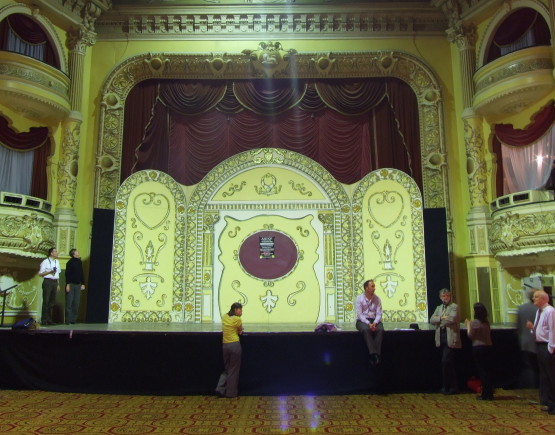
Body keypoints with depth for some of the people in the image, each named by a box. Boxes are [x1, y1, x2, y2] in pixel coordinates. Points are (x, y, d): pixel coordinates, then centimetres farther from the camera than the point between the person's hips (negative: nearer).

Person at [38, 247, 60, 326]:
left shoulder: (57, 262, 14)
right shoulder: (45, 262, -5)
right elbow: (40, 274, -6)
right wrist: (49, 272, -18)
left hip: (55, 282, 6)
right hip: (48, 282, -6)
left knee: (52, 301, 9)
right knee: (46, 301, -4)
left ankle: (49, 320, 17)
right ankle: (44, 320, 2)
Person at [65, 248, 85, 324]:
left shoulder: (79, 262, 10)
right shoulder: (70, 262, -7)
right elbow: (67, 274, -10)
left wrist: (83, 284, 11)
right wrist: (67, 284, -15)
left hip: (78, 285, 5)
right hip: (71, 284, -5)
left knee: (76, 303, 4)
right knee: (69, 302, -4)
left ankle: (74, 319, 9)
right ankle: (68, 319, 1)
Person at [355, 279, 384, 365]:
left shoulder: (377, 299, 7)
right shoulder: (359, 298, -1)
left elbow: (379, 314, 2)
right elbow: (359, 314, -8)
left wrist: (375, 323, -18)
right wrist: (368, 323, -21)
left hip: (374, 320, 2)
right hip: (362, 321, -2)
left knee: (380, 330, -31)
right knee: (366, 330, -36)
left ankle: (377, 353, -35)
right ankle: (373, 353, -40)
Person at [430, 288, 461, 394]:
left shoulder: (454, 306, -2)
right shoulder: (439, 308, 18)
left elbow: (451, 319, -18)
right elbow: (432, 320, 5)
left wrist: (440, 321, -3)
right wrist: (441, 318, -11)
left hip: (450, 338, -7)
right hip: (441, 338, 7)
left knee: (445, 362, -10)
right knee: (450, 363, 13)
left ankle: (447, 386, 0)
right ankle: (453, 386, 21)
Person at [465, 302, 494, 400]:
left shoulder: (474, 322, -12)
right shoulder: (487, 322, 7)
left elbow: (470, 336, -7)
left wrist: (468, 325, 5)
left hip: (478, 348, -6)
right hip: (488, 347, 6)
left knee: (482, 371, -1)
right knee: (488, 370, 10)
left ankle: (485, 394, -1)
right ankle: (490, 394, 15)